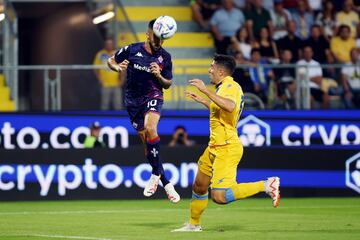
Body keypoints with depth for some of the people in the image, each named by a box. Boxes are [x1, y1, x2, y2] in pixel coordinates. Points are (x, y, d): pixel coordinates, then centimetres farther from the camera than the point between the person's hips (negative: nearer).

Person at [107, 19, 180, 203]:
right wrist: (118, 68, -14)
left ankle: (155, 174, -18)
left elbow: (167, 84, 7)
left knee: (150, 128, -30)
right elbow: (111, 61, 9)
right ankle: (165, 183, 10)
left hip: (153, 96, -1)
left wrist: (159, 76, -15)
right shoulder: (132, 50, -5)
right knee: (146, 141, 0)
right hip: (133, 100, 1)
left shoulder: (165, 57, -2)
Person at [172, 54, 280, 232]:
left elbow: (230, 106, -38)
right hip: (214, 147, 10)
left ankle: (266, 185, -11)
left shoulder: (230, 86, -16)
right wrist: (202, 100, 35)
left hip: (227, 149, -10)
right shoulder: (224, 87, 15)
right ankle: (194, 224, 34)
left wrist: (206, 91, -34)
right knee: (199, 187, 18)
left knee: (219, 196, -20)